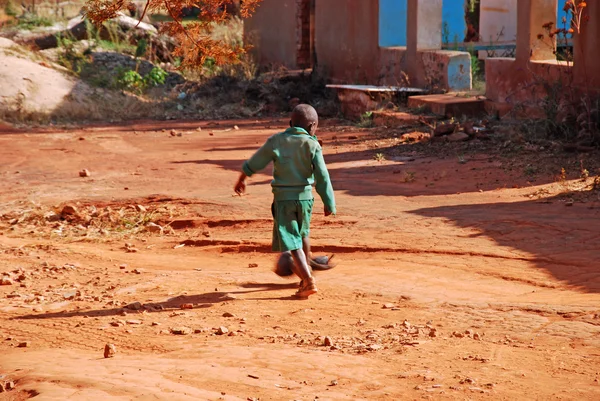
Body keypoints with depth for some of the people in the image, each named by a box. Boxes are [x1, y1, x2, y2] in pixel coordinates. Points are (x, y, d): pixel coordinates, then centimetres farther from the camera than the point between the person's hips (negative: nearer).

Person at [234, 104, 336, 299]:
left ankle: (309, 281, -11)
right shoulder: (312, 145, -7)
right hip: (304, 196, 1)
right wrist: (329, 204, -2)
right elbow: (322, 177, -9)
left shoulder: (276, 141, -5)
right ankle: (304, 268, 42)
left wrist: (241, 180, 19)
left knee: (291, 241, -1)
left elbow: (253, 163, 2)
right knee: (303, 234, 25)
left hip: (283, 197, -1)